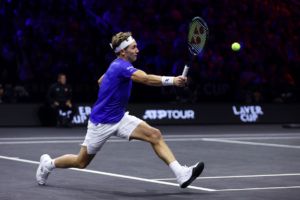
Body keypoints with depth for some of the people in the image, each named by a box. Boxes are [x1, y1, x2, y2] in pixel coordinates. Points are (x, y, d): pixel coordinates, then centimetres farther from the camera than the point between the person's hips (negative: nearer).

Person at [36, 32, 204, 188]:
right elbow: (146, 79, -42)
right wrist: (173, 80, -50)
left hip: (120, 118, 8)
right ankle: (48, 163, 37)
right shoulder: (121, 66, -24)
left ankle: (181, 174, -21)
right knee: (81, 162, 9)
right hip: (101, 123, -8)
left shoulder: (118, 65, 4)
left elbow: (101, 81, 23)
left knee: (155, 135, -13)